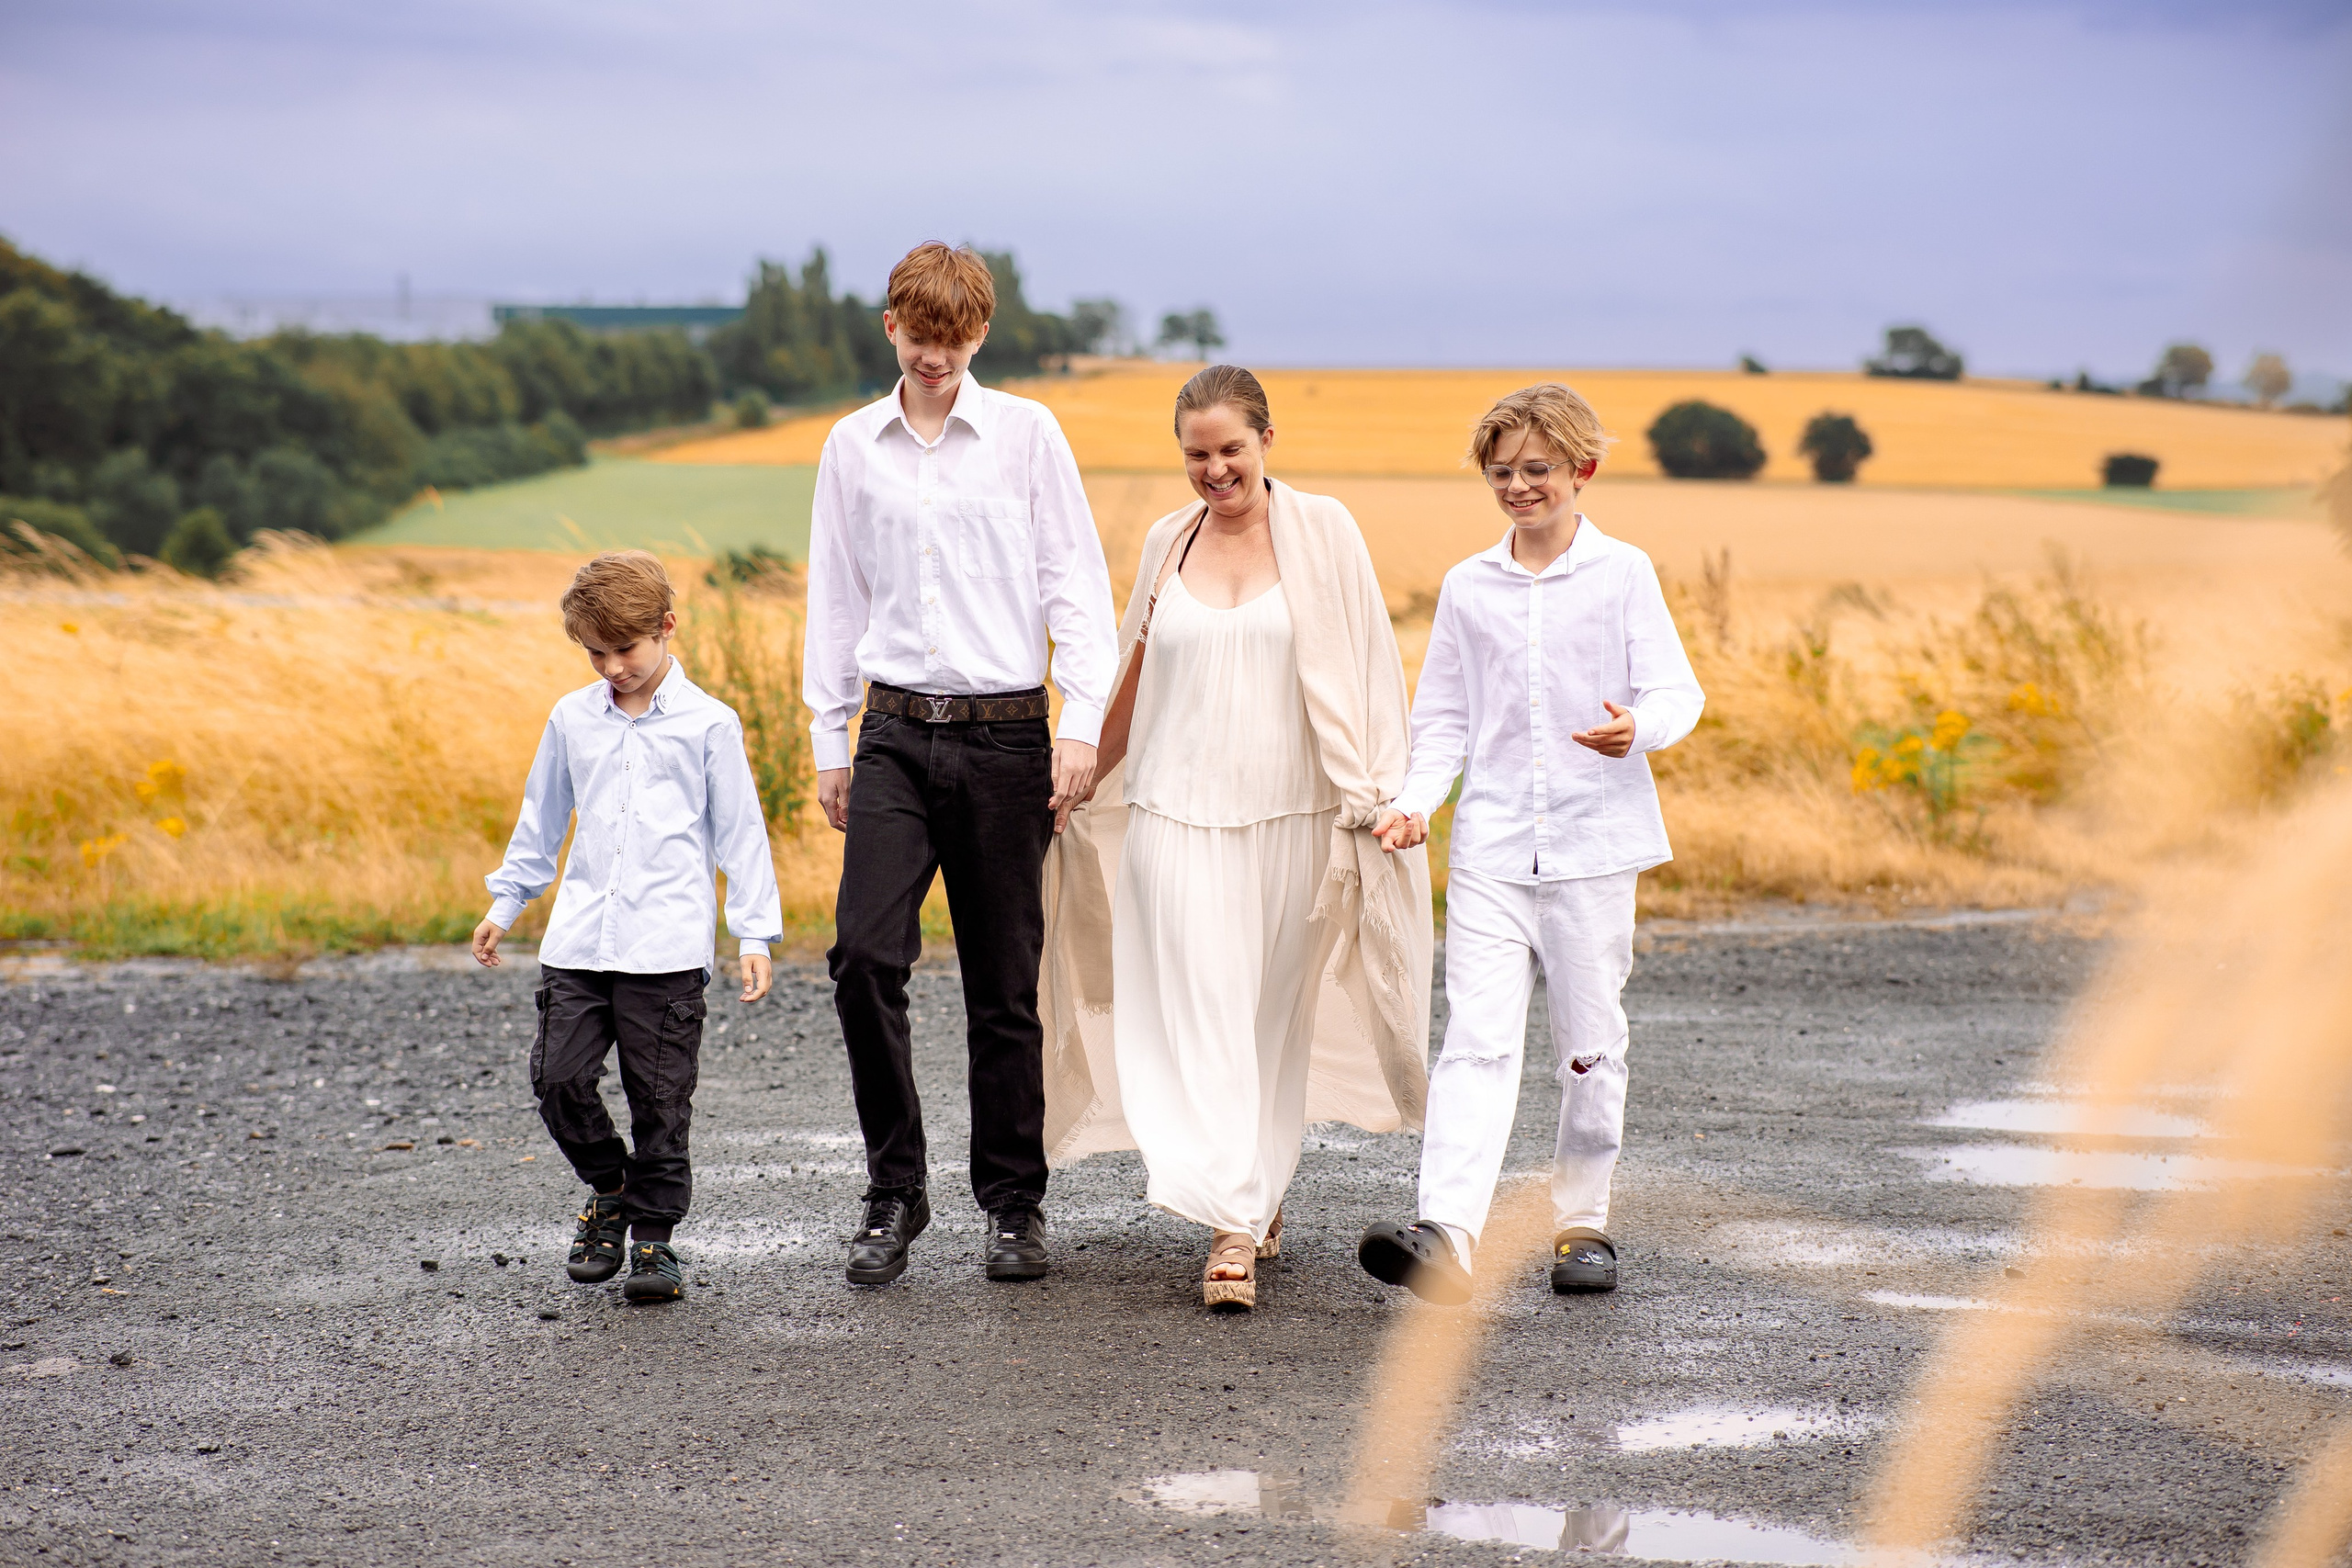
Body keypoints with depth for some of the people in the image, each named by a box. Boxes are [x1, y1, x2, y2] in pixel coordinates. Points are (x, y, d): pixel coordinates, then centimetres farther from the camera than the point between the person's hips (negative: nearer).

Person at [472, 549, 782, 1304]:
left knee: (659, 1098, 0)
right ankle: (609, 1189, 22)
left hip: (667, 950, -3)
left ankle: (653, 1233, 12)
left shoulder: (708, 724, 0)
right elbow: (541, 818, 22)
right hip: (577, 943, 3)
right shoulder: (572, 719, 10)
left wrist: (754, 935, -1)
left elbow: (739, 833, 3)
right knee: (558, 1078, -3)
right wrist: (504, 905, 24)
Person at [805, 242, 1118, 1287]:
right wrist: (829, 740, 12)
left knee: (1004, 983, 2)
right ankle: (895, 1190, -1)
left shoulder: (1026, 433, 1)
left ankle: (1014, 1202, 13)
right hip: (896, 733, 2)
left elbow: (1076, 583, -1)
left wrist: (1082, 724, -9)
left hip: (1004, 734, -2)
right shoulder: (854, 446, 9)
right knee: (865, 954, -13)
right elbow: (835, 596, 15)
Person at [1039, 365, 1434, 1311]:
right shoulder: (1167, 542, 10)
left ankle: (1262, 1188, 27)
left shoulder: (1323, 532, 2)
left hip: (1292, 812, -1)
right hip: (1181, 810, 1)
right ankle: (1232, 1228, -9)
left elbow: (1367, 670, 1)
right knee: (1201, 1014, -8)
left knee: (1276, 1015, 7)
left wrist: (1379, 793, -7)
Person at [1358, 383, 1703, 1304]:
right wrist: (1416, 803, -2)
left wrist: (1638, 729, -27)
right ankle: (1446, 1236, -18)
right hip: (1491, 847, 1)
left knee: (1589, 1043, 7)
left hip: (1595, 843, -1)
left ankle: (1581, 1221, 21)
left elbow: (1676, 690, -5)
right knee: (1476, 1038, -9)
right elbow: (1444, 718, 14)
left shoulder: (1622, 574, 0)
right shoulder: (1467, 587, 9)